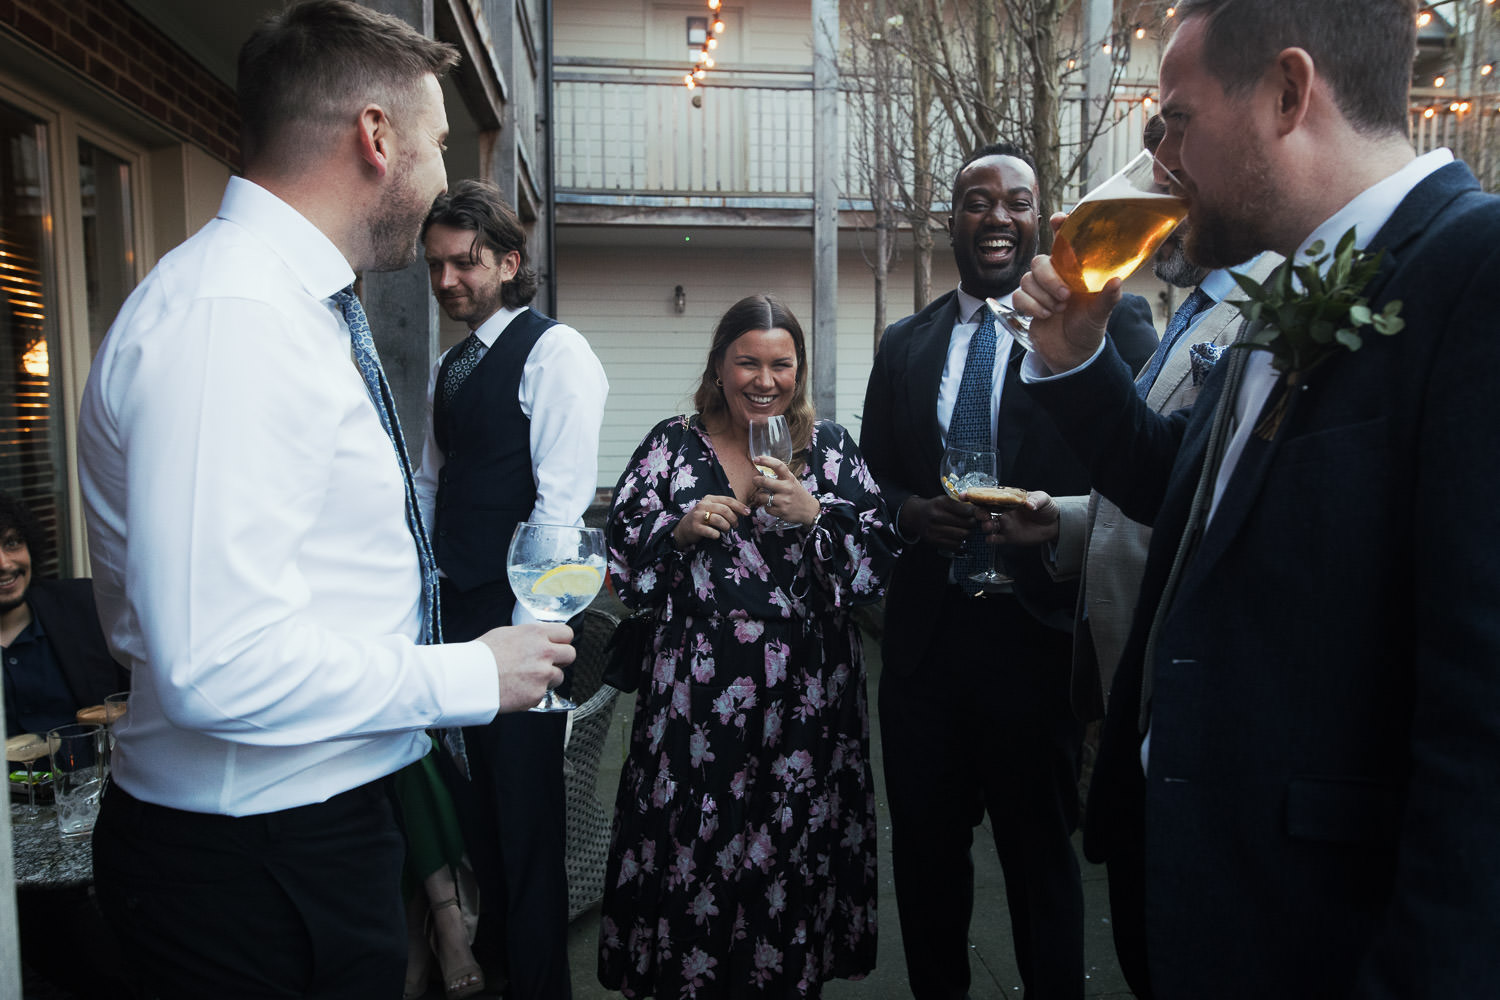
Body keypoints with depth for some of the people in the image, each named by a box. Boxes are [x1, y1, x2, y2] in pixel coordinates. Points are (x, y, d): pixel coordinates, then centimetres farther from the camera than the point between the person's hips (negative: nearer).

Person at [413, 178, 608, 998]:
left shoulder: (554, 352, -10)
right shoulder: (449, 368, 14)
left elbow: (562, 502, -17)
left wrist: (526, 632, -19)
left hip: (517, 612, -7)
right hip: (456, 609, 8)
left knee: (526, 807, 4)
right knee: (474, 799, 18)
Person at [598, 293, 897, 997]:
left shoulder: (829, 448, 5)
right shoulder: (671, 445, 4)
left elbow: (878, 566, 0)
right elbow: (622, 567, 4)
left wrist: (814, 516, -14)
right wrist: (679, 531, -12)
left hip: (805, 694, 1)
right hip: (697, 694, 0)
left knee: (796, 855, 11)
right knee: (694, 856, 6)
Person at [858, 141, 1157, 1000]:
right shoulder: (905, 346, 9)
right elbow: (873, 479, 12)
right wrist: (911, 512, -8)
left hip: (1036, 631, -4)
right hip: (926, 632, 4)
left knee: (1041, 856, 14)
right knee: (924, 846, 17)